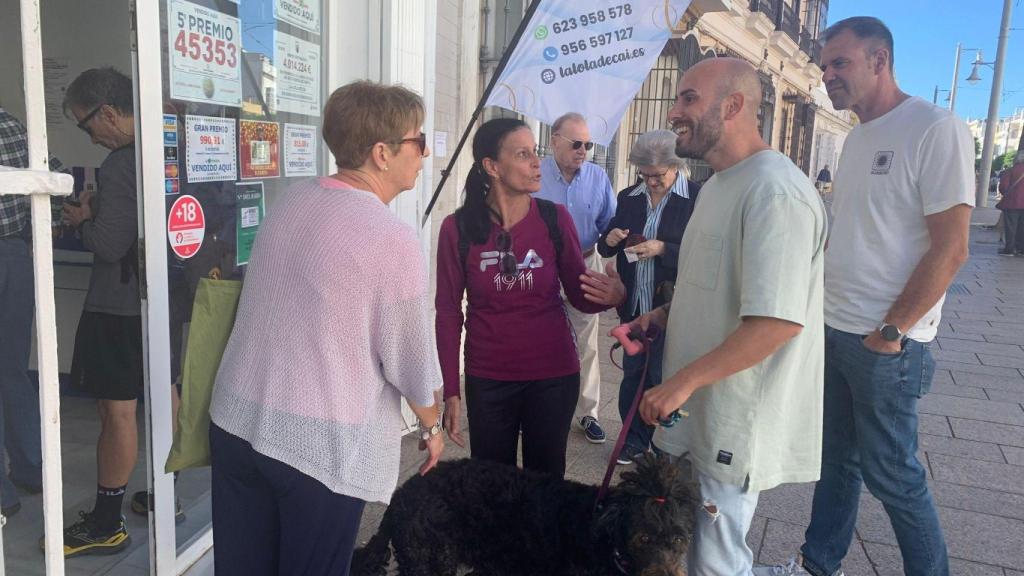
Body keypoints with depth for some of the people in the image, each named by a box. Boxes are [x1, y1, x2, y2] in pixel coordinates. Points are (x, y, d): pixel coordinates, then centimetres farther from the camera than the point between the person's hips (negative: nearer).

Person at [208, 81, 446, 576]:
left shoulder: (290, 201, 4)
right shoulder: (393, 240, -17)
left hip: (236, 419, 7)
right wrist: (432, 425, 8)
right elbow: (410, 358, -10)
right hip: (321, 443, -6)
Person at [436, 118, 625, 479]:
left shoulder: (555, 218, -6)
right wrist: (450, 392, -4)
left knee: (546, 479, 14)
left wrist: (611, 295, -25)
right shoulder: (458, 228, -9)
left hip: (553, 376, 1)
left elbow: (579, 295, -1)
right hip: (487, 380, 0)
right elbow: (448, 313, -4)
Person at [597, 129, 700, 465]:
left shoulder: (697, 198, -9)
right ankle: (635, 440, 30)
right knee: (633, 375, 14)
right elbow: (606, 248, 15)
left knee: (663, 378, 4)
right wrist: (610, 240, -8)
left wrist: (662, 249, -22)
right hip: (634, 306, 5)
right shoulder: (629, 197, 8)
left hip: (671, 307, -5)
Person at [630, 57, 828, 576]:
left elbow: (778, 320, -28)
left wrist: (683, 381, -23)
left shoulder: (775, 191, -21)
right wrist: (666, 314, 8)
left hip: (733, 427, -9)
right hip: (695, 414, 10)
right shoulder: (718, 185, 13)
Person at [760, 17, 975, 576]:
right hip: (833, 330, 7)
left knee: (890, 471, 5)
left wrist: (891, 330, -15)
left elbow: (950, 248, -17)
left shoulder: (936, 129, -14)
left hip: (886, 342, -7)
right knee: (836, 456, 17)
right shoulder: (858, 137, 11)